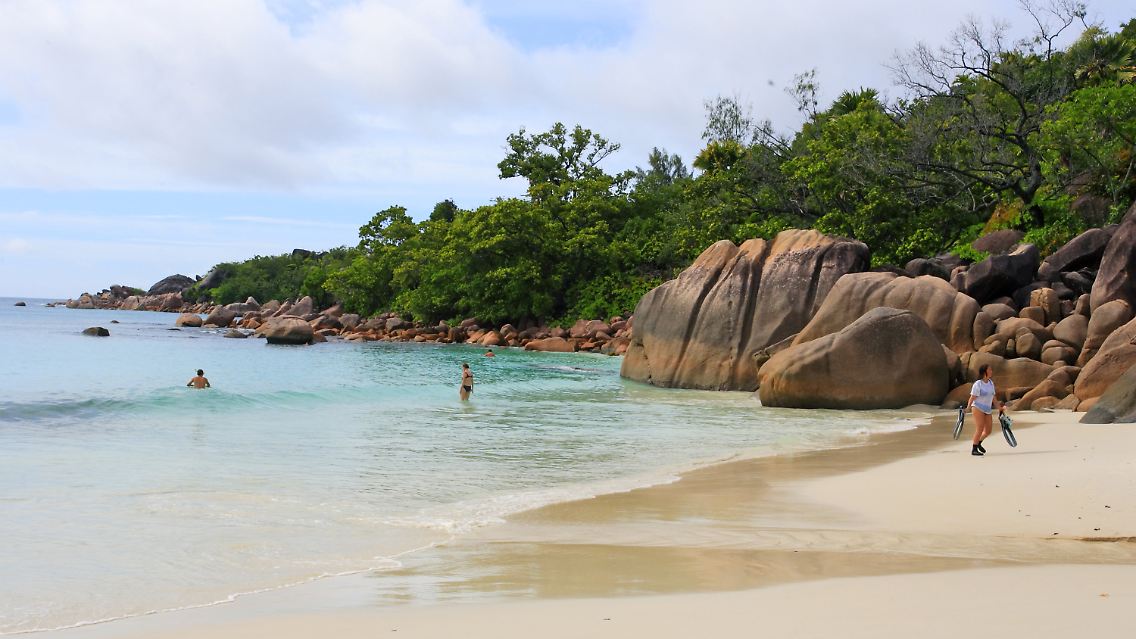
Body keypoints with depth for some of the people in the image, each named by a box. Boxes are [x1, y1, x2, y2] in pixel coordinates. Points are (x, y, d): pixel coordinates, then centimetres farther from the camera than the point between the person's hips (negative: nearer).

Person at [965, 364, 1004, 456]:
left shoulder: (991, 383, 8)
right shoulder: (977, 384, -14)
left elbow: (993, 397, 16)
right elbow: (972, 398, -18)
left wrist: (999, 407, 19)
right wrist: (967, 408, -28)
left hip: (987, 410, 7)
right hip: (978, 408, -7)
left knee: (988, 430, 8)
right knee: (980, 429, -12)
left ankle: (978, 443, 33)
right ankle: (974, 450, -1)